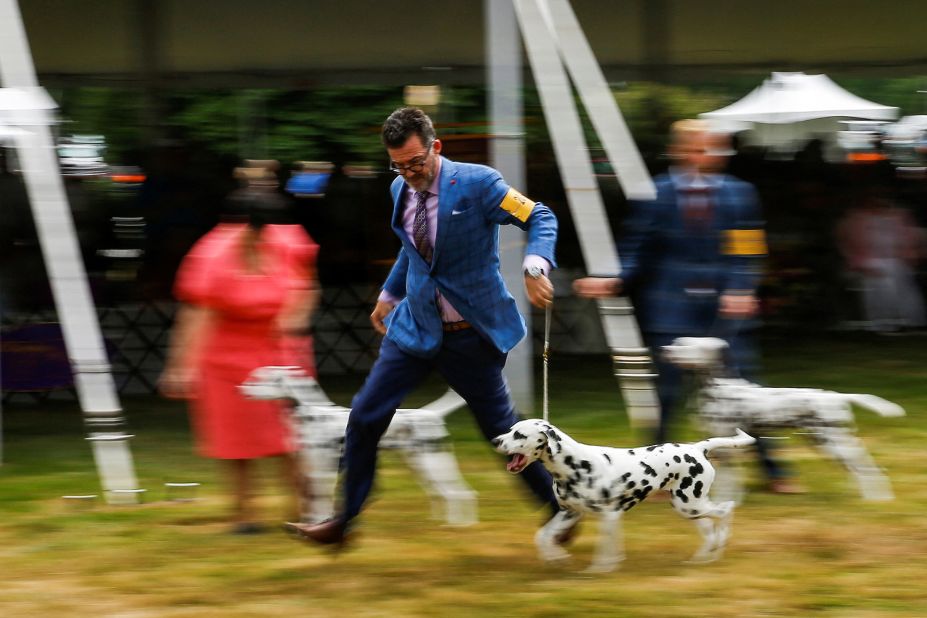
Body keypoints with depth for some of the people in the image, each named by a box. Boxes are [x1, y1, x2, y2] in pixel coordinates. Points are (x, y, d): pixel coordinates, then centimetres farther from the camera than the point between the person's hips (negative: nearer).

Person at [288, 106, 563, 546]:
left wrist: (535, 267, -31)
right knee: (364, 418, 0)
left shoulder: (477, 184, -16)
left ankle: (559, 509, 22)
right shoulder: (401, 191, 4)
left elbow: (541, 219, -13)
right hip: (414, 326, 5)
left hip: (470, 336, -5)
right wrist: (389, 294, 24)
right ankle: (344, 522, 10)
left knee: (501, 429, 3)